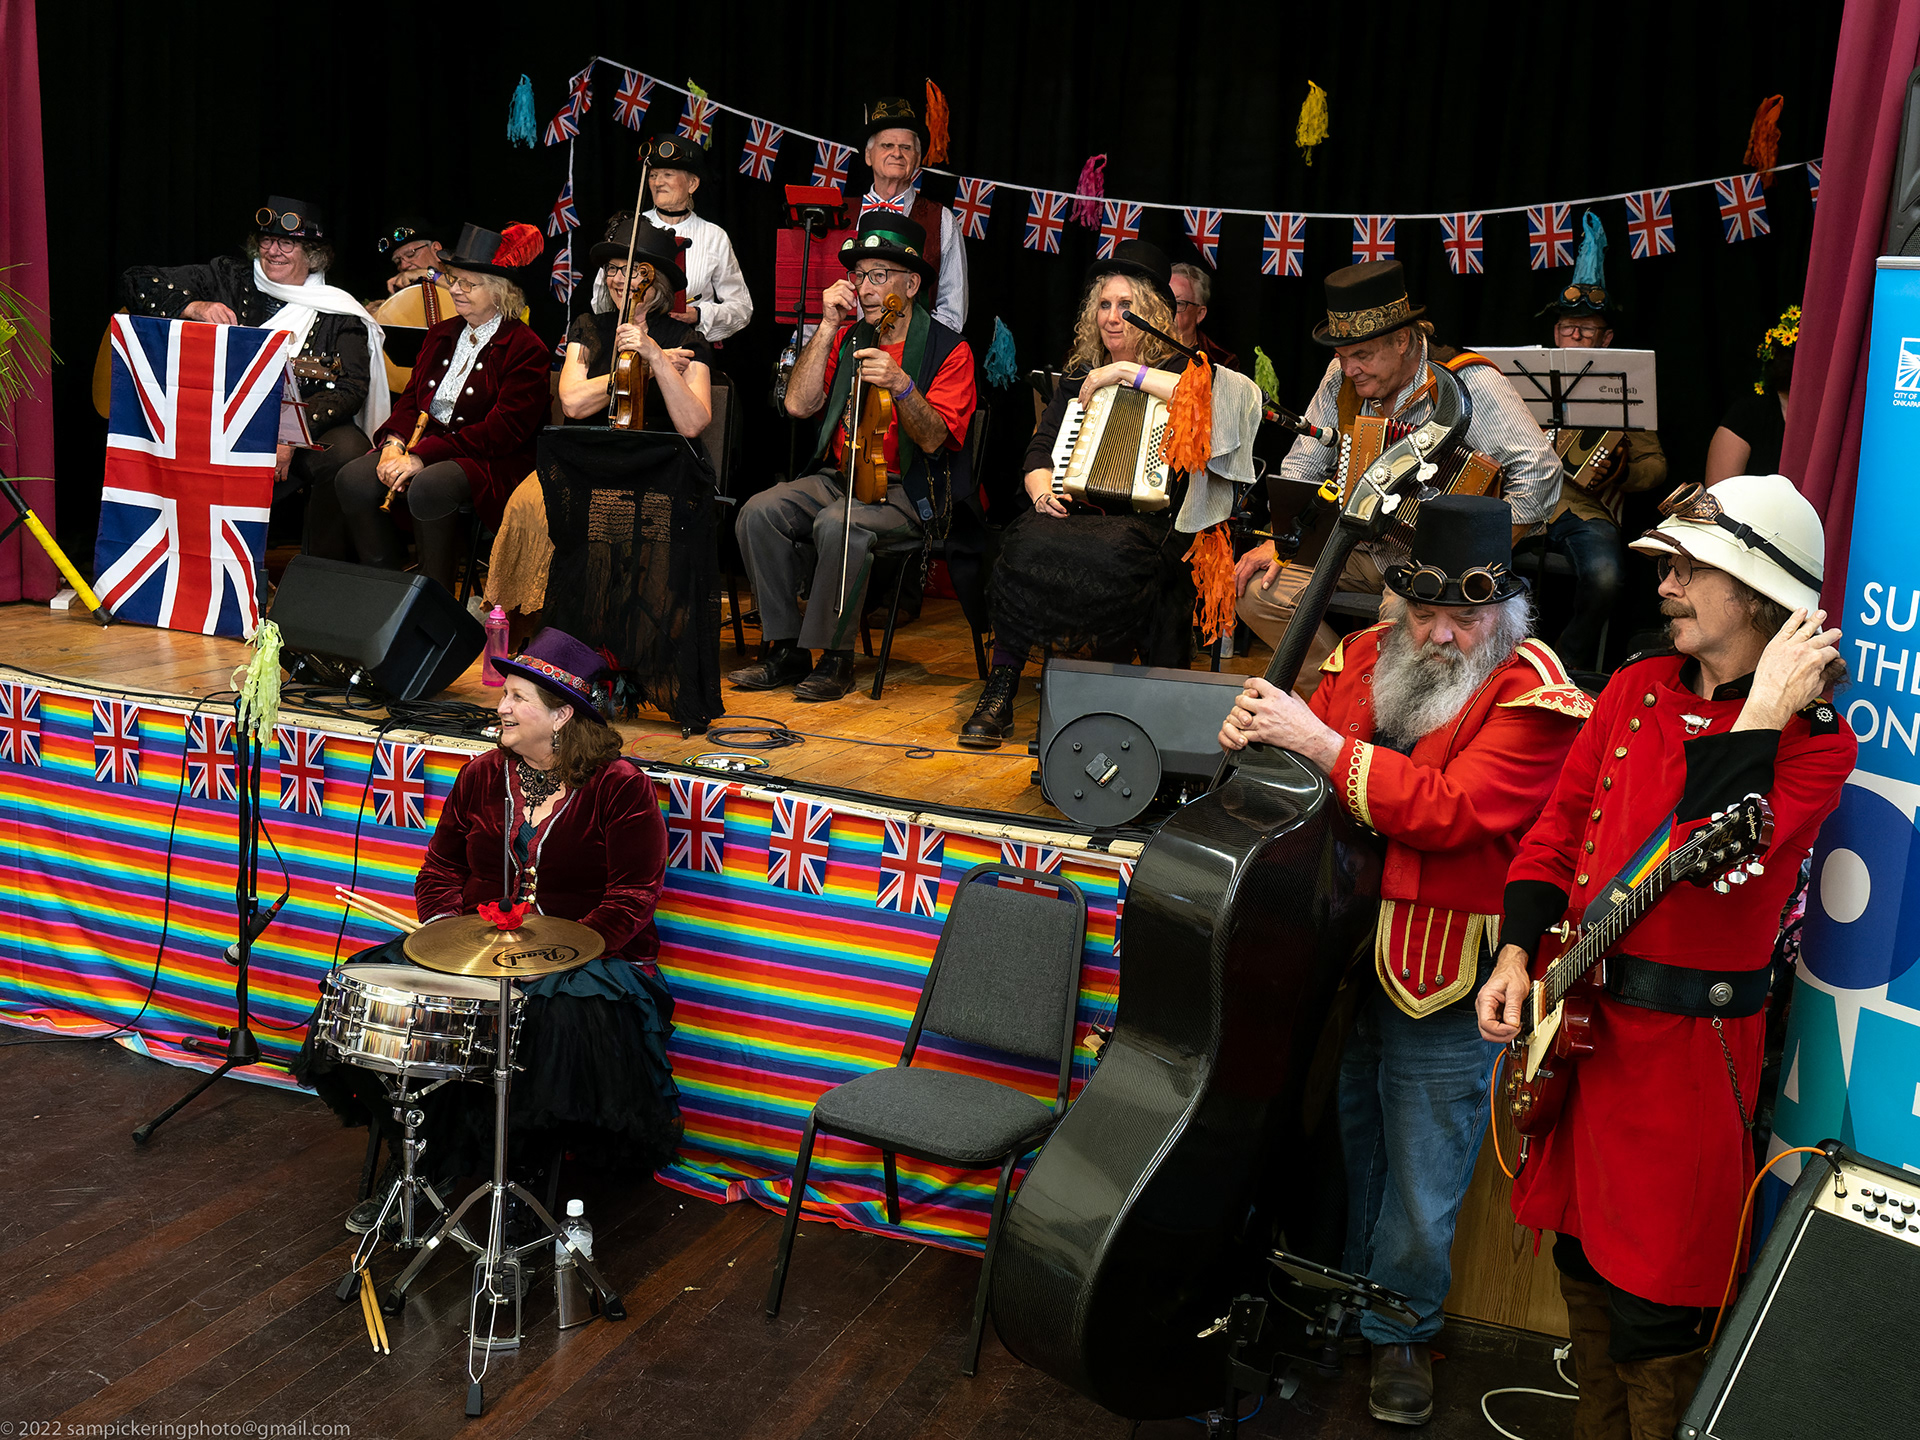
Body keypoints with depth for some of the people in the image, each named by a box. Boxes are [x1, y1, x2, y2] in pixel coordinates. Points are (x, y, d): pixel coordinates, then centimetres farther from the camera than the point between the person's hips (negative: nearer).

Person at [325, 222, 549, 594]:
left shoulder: (526, 349, -8)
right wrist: (394, 443, -6)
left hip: (491, 462, -7)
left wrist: (422, 457, -19)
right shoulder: (441, 334, 18)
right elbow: (411, 399, 19)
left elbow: (504, 430, -15)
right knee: (352, 481, -18)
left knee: (428, 487, -37)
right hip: (421, 444, 7)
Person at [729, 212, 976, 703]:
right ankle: (786, 649, -9)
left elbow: (934, 439, -15)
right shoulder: (847, 337, 10)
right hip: (837, 475, 6)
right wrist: (829, 326, -4)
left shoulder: (947, 350, -5)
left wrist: (901, 385, -31)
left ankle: (835, 656, -17)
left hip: (909, 491, -5)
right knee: (759, 512, -19)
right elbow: (799, 405, -2)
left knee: (837, 524, -34)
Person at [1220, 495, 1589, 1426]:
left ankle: (1399, 1332, 35)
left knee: (1420, 1186, 10)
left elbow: (1450, 811, -28)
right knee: (1339, 1145, 22)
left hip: (1441, 988, -5)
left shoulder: (1534, 700, -14)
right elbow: (1302, 783, 13)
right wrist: (1256, 732, -10)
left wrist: (1320, 741, -29)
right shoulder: (1365, 658, 4)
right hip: (1335, 958, 5)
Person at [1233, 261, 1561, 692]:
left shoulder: (1468, 385, -15)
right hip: (1359, 554, 6)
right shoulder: (1342, 378, 2)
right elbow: (1303, 467, 12)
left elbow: (1539, 473, -20)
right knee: (1259, 592, -12)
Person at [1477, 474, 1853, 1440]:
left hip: (1686, 1042, -6)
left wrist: (1758, 718, -26)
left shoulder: (1814, 735, -12)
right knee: (1583, 1260, 22)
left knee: (1652, 1311, 2)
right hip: (1578, 1017, 7)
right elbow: (1560, 825, 10)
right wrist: (1517, 951, -1)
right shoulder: (1637, 688, 6)